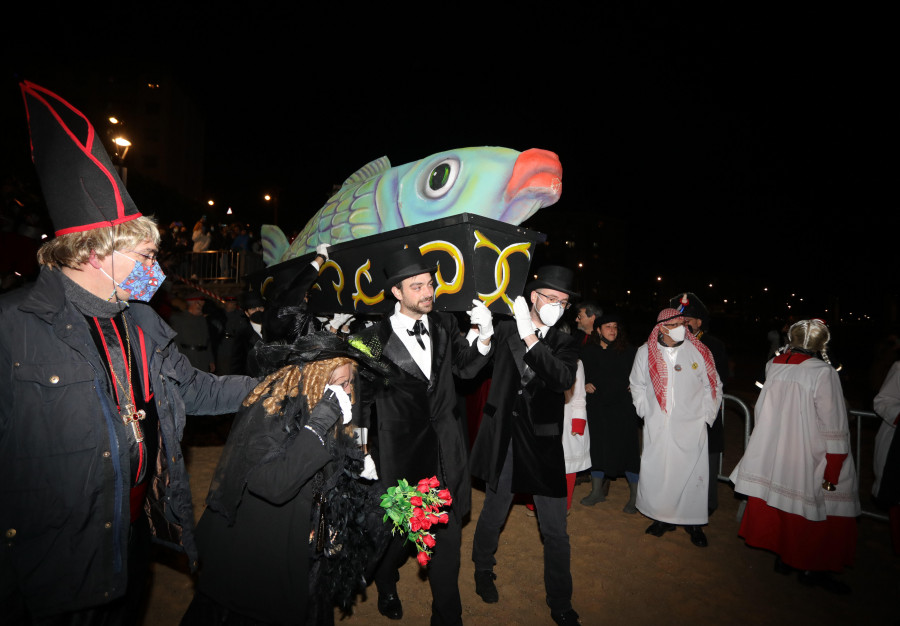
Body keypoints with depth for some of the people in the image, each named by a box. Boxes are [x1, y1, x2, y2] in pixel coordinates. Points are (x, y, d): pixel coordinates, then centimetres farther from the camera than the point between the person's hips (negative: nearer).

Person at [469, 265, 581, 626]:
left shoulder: (564, 344, 3)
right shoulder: (505, 331, 1)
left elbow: (564, 379, -17)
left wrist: (532, 340, -24)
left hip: (543, 443, 1)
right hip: (504, 437, -1)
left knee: (555, 531, 8)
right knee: (493, 513, 16)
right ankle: (483, 570, 45)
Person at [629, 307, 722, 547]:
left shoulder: (699, 352, -2)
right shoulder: (645, 352, 0)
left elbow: (713, 386, 8)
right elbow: (637, 385, 13)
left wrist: (706, 415, 4)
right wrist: (645, 411, 6)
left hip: (691, 427, -1)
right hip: (657, 428, 1)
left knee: (693, 473, 4)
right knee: (656, 472, 6)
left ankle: (694, 522, 22)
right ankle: (663, 518, 25)